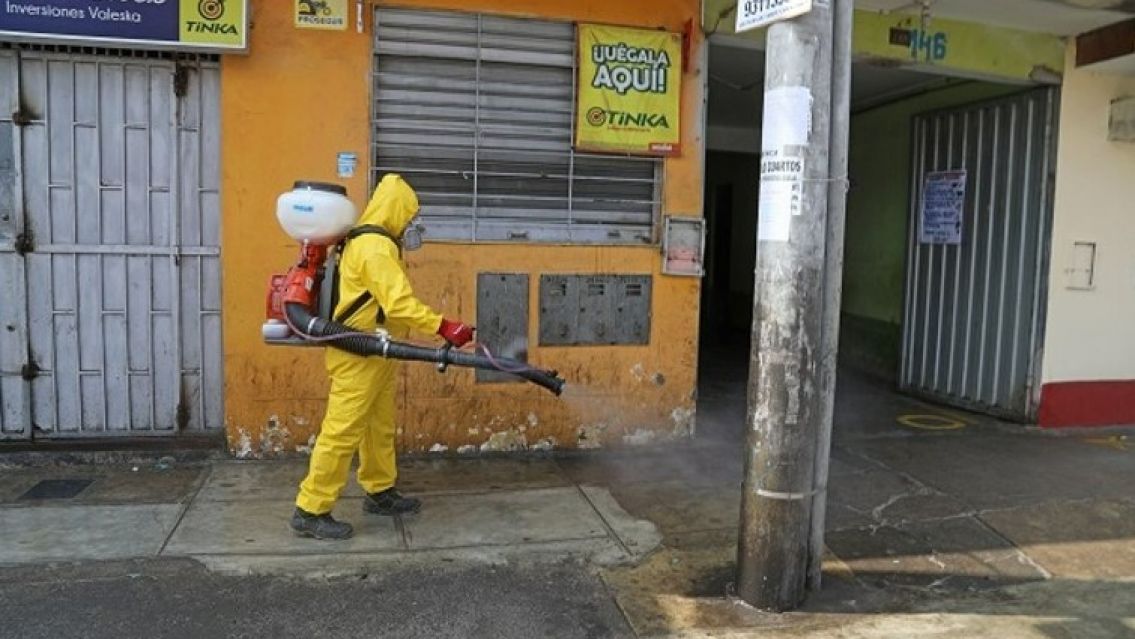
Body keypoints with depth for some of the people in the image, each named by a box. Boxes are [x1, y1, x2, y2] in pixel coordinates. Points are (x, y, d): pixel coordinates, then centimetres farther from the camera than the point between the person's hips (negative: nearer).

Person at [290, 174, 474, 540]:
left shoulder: (372, 243, 14)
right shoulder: (375, 248, -20)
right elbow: (399, 303, -29)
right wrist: (443, 328, -31)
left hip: (374, 356, 11)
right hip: (359, 358, -11)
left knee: (380, 426, 18)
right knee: (342, 432, -6)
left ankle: (380, 492, 31)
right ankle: (311, 511, 2)